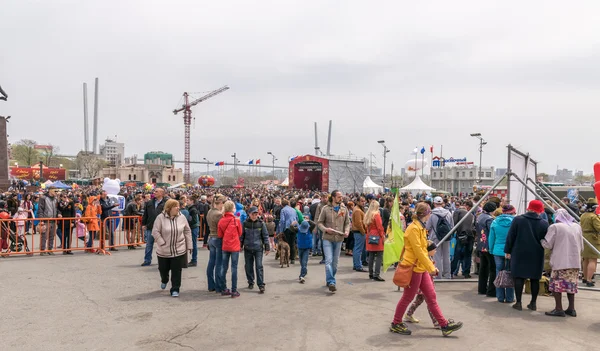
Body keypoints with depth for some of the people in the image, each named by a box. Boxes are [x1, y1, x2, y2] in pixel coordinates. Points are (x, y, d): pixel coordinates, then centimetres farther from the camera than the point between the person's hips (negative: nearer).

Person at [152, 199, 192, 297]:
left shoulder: (182, 217, -2)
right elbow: (155, 232, -9)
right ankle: (164, 280, 50)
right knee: (163, 269, 18)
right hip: (164, 251, 0)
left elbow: (187, 232, 5)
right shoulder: (160, 217, -10)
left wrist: (189, 246, 4)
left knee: (176, 272, 0)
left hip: (179, 251, 1)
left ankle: (175, 289, 13)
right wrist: (162, 243, -13)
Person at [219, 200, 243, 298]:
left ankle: (224, 289, 19)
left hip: (225, 246, 4)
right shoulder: (236, 220, -11)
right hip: (234, 246, -4)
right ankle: (234, 291, 3)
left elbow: (220, 235, 3)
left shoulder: (221, 221, -1)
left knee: (224, 267, 12)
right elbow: (240, 233, 0)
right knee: (234, 268, 1)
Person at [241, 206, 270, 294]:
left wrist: (267, 248, -1)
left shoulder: (261, 223, -4)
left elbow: (265, 236, 1)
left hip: (258, 248, -2)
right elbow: (242, 235, 10)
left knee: (259, 266, -7)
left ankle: (261, 285, -4)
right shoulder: (245, 223, 1)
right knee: (248, 266, 10)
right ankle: (250, 282, 27)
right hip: (247, 248, 3)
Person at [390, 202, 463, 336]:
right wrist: (430, 267, -18)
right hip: (413, 268, -9)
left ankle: (444, 325, 12)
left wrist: (431, 266, 16)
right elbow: (418, 250, -21)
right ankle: (396, 324, 16)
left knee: (431, 296, 9)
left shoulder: (421, 227, 14)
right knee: (407, 297, 2)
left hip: (422, 268, 9)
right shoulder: (413, 228, -17)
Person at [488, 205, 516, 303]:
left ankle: (500, 297, 13)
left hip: (498, 251, 2)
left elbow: (491, 239, 6)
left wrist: (491, 250, 16)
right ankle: (509, 298, 12)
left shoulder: (495, 222, 1)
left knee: (499, 273, 9)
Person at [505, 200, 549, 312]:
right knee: (535, 279, 10)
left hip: (519, 254, -1)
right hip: (537, 256, 1)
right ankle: (533, 303, 15)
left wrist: (507, 251, 4)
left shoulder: (518, 219, -5)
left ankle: (518, 303, 3)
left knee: (518, 277, 4)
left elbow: (510, 237, -3)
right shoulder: (544, 224, -4)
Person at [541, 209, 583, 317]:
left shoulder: (555, 227, -8)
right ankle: (571, 308, 18)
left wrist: (541, 240, 11)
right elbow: (581, 246, 17)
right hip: (575, 261, 6)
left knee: (557, 284, 0)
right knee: (571, 284, 14)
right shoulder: (577, 227, 10)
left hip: (560, 261, -6)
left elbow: (547, 245, -8)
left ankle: (559, 309, -1)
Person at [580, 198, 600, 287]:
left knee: (586, 260, 19)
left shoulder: (583, 216, 9)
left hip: (584, 239, 8)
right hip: (593, 240, -8)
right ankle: (589, 280, -12)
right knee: (593, 260, -7)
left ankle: (585, 278, 30)